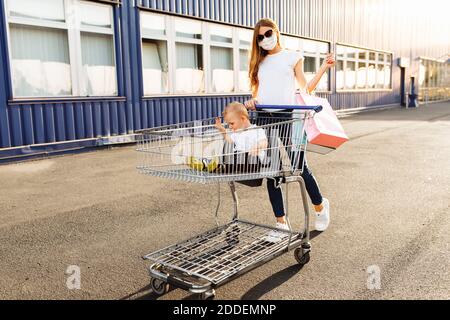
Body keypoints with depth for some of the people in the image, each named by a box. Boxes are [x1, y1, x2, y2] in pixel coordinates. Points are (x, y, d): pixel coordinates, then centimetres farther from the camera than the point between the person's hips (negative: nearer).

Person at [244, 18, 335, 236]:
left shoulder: (293, 57, 10)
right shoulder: (259, 62, 18)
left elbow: (306, 89, 5)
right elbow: (257, 91, 17)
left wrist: (325, 67, -2)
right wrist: (252, 101, -5)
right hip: (264, 118, 4)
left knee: (300, 168, 0)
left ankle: (320, 205, 29)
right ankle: (281, 223, 13)